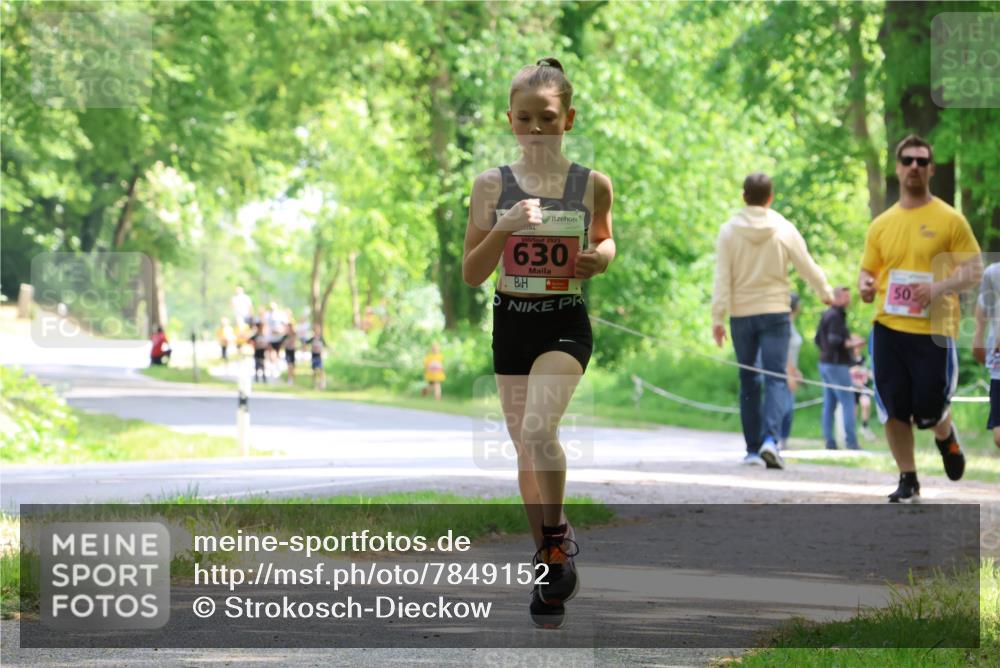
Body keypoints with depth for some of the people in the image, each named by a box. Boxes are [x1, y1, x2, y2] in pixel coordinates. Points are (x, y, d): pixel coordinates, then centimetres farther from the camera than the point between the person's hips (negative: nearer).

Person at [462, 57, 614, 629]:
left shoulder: (593, 184, -3)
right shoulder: (493, 185, -2)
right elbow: (471, 274, -3)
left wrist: (602, 257, -6)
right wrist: (502, 228, -19)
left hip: (566, 322, -3)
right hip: (512, 321, 3)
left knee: (538, 431, -25)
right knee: (527, 449, 11)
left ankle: (557, 533, -5)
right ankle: (549, 563, 26)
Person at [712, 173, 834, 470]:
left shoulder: (728, 231, -3)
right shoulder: (784, 230, -3)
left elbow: (722, 279, -5)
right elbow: (808, 267, 6)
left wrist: (717, 318, -4)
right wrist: (826, 293, 24)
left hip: (741, 314, 1)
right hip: (775, 312, -1)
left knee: (748, 382, 11)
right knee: (776, 378, -3)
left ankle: (753, 449, 13)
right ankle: (770, 438, -24)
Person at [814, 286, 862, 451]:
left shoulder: (826, 315, 16)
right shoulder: (836, 316, -14)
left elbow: (817, 339, 23)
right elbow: (834, 340, -23)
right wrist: (849, 343, -33)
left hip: (825, 362, 10)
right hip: (837, 365, -10)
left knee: (829, 404, 7)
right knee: (848, 402, -9)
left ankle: (829, 440, 5)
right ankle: (851, 441, -13)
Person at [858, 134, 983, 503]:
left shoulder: (950, 220, 0)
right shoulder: (881, 225, 11)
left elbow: (974, 269, -2)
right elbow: (867, 269, 18)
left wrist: (938, 287, -19)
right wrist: (865, 285, -6)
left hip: (934, 331, -3)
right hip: (888, 329, 3)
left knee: (929, 412, -1)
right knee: (893, 410, 1)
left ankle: (946, 437, 35)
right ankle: (908, 481, 15)